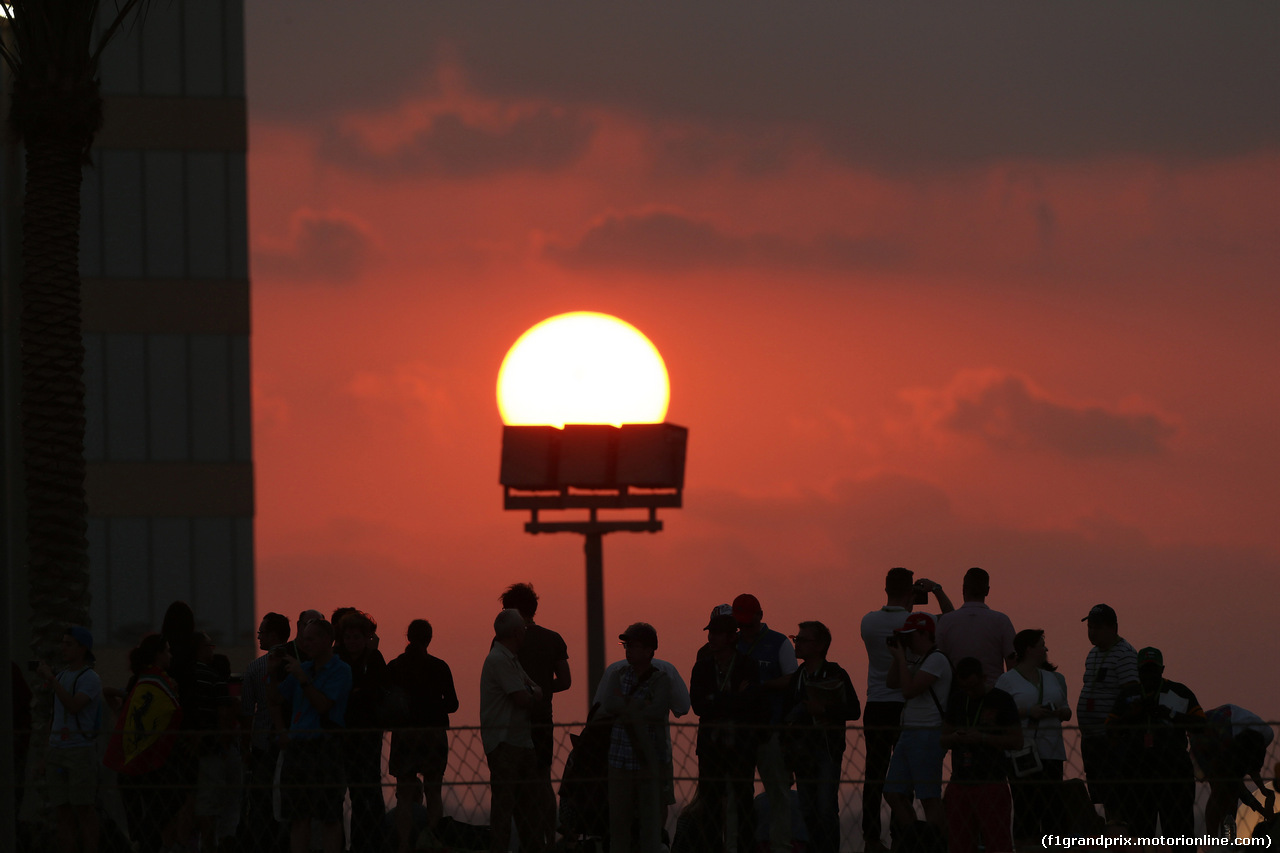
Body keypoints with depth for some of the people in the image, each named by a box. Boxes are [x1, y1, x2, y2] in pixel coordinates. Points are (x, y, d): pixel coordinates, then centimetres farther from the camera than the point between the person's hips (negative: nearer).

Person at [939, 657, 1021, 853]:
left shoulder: (1001, 700, -2)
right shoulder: (957, 700, 13)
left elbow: (1016, 740, -5)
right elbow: (944, 739, 18)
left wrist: (982, 738, -15)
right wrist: (955, 737, -5)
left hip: (991, 783, -5)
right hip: (959, 783, 5)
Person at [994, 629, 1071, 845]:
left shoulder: (1054, 678, 18)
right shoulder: (1007, 680, 1)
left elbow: (1066, 711, 21)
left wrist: (1062, 712, -1)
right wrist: (1027, 711, -16)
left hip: (1051, 752, 5)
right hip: (1022, 753, -5)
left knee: (1053, 809, -1)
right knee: (1025, 810, -6)